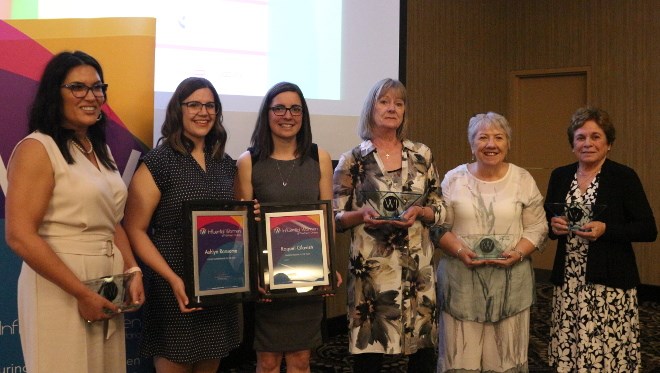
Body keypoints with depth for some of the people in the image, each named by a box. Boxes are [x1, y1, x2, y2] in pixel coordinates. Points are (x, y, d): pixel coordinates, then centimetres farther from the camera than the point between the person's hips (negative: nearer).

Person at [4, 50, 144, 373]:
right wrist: (82, 293, -18)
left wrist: (133, 271, 1)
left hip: (108, 287, 7)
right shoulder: (37, 149, -11)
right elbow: (20, 236, -18)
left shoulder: (100, 150, 13)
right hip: (60, 289, -7)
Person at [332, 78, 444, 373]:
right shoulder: (353, 160, -2)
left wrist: (419, 212, -12)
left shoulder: (421, 154, 6)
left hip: (418, 266, 3)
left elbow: (440, 210, 9)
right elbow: (335, 219, -1)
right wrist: (361, 214, -19)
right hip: (371, 268, -3)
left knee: (423, 347, 9)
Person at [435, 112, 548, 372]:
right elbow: (439, 227, 3)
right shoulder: (453, 179, 3)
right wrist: (460, 251, -13)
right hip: (462, 278, 0)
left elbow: (537, 228, 5)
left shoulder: (523, 180, 4)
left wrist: (519, 253, -12)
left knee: (506, 351, 7)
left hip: (510, 279, 1)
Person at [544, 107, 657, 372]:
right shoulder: (560, 176, 8)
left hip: (609, 283, -3)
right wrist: (554, 226, -7)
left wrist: (605, 229, -19)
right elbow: (547, 222, 16)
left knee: (607, 350, -3)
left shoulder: (624, 177, -5)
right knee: (569, 349, 4)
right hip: (568, 281, 4)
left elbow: (648, 230, -5)